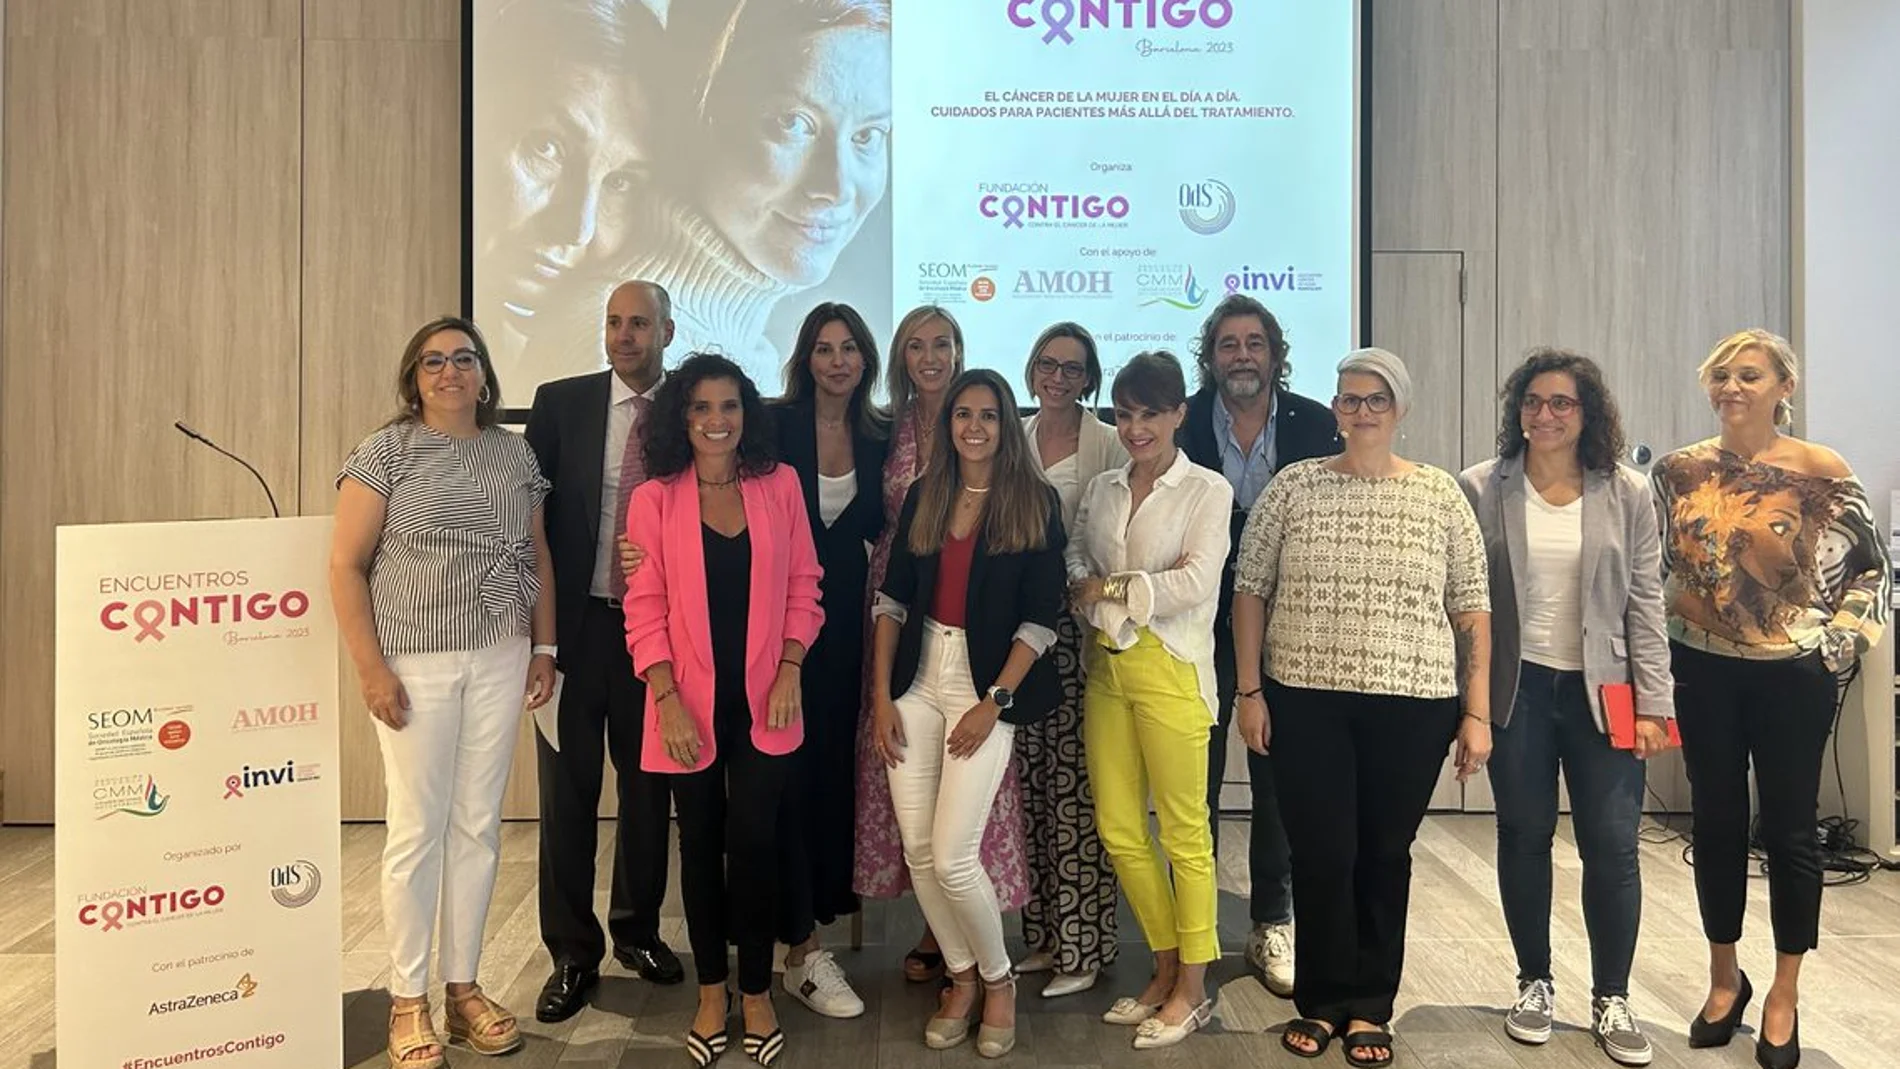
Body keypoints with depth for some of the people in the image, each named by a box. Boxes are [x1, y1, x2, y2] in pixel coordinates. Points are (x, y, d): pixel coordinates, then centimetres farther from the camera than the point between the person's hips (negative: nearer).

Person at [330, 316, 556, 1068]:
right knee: (417, 829, 1)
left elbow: (537, 559, 14)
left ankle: (463, 986, 22)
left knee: (478, 826, 9)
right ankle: (408, 1000, 16)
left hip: (499, 661, 4)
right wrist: (370, 668, -12)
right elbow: (345, 565, -6)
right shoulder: (385, 451, -2)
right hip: (415, 665, -3)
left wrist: (545, 647, 7)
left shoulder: (516, 453, 9)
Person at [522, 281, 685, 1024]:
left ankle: (638, 930, 32)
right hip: (577, 622, 0)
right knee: (568, 790, 6)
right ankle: (573, 952, 20)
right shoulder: (560, 402, 0)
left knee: (648, 786, 13)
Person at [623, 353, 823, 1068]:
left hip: (763, 699, 0)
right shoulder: (655, 498, -3)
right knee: (701, 843, 11)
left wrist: (789, 671, -6)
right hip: (690, 702, 0)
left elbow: (802, 586, 4)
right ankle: (711, 993, 27)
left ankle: (756, 993, 20)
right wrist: (668, 699, -11)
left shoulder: (779, 486, 1)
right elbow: (644, 608, -4)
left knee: (754, 841, 0)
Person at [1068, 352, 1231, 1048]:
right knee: (1118, 831, 10)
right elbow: (1074, 568, 9)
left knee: (1184, 832, 2)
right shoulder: (1101, 489, 13)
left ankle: (1191, 989, 17)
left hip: (1171, 669, -6)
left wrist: (1109, 588, -8)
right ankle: (1166, 969, 27)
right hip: (1106, 668, 6)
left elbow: (1195, 584, -15)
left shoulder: (1207, 491, -4)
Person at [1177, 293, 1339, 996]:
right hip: (1199, 627, -1)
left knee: (1278, 779, 12)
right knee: (1195, 781, 8)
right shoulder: (1181, 423, -2)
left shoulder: (1316, 426, 2)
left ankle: (1273, 926, 27)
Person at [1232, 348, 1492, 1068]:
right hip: (1306, 701, 0)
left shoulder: (1440, 494, 2)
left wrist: (1477, 712, -2)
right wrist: (1250, 690, -2)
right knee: (1321, 854, 4)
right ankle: (1322, 1000, 23)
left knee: (1385, 855, 10)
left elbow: (1472, 610, 3)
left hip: (1413, 705, 1)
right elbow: (1250, 590, 3)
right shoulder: (1293, 487, 1)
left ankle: (1370, 1007, 26)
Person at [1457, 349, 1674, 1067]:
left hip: (1602, 691, 1)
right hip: (1515, 690, 0)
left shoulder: (1627, 495, 2)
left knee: (1613, 845, 2)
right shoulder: (1481, 489, -1)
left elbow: (1645, 606, 2)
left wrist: (1653, 703, -3)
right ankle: (1535, 984, 28)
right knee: (1524, 838, 10)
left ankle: (1612, 1000, 20)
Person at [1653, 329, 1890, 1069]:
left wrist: (1838, 644, -6)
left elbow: (1873, 569, 2)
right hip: (1703, 674, 2)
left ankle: (1784, 994, 24)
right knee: (1715, 822, 11)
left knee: (1789, 829, 7)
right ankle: (1724, 978, 28)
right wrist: (1657, 644, 3)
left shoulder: (1823, 474, -7)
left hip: (1792, 676, -2)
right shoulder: (1678, 472, 0)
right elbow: (1655, 567, 10)